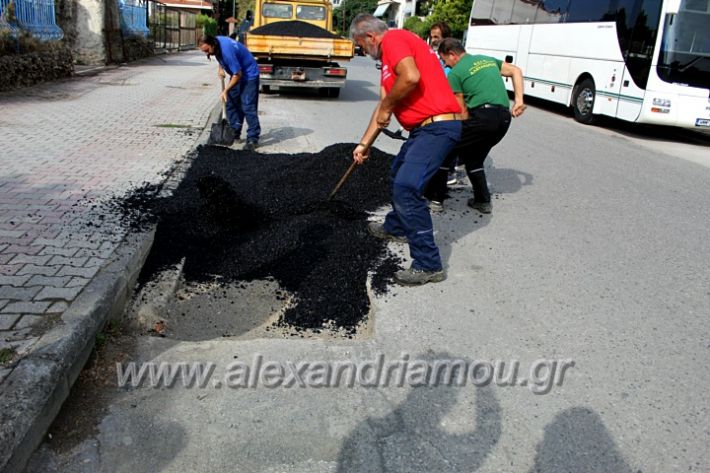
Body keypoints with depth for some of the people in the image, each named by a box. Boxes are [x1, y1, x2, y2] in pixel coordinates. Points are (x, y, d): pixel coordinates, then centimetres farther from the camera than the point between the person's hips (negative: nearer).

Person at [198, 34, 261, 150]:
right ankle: (235, 134, 15)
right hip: (237, 75, 10)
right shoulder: (216, 41, -5)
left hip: (249, 75, -10)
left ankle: (253, 139, -12)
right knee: (231, 104, 8)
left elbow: (237, 74, -27)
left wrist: (226, 90, -20)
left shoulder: (227, 50, -32)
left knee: (248, 107, -14)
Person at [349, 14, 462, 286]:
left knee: (406, 189, -19)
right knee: (399, 173, 28)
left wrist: (386, 106, -11)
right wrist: (364, 144, 25)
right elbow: (383, 104, 25)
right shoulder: (389, 54, 23)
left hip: (437, 126, -11)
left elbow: (411, 77, -27)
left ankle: (428, 265, -14)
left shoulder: (393, 39, -8)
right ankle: (395, 228, 49)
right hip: (426, 127, 11)